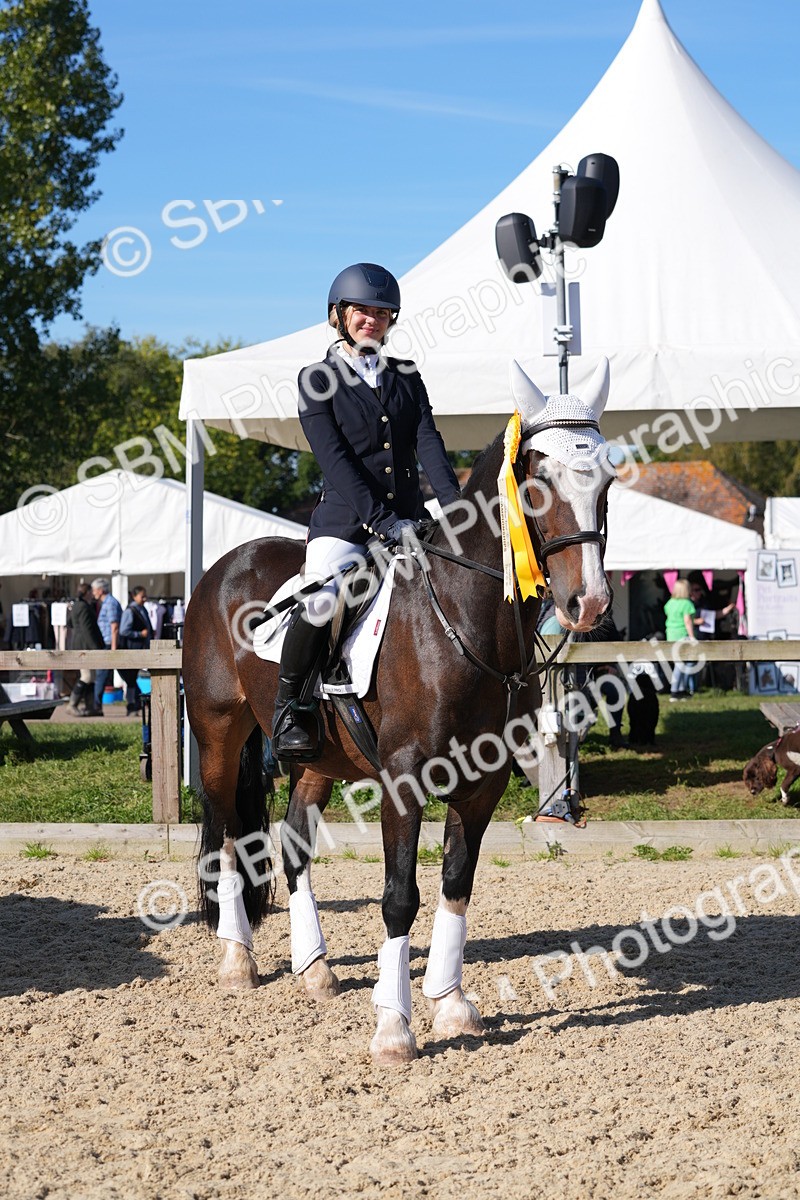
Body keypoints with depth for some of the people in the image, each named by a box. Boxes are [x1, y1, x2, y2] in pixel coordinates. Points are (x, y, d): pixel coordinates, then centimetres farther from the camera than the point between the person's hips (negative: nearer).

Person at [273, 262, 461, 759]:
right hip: (345, 518, -4)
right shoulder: (319, 380, 3)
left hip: (407, 518, 5)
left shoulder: (407, 377, 16)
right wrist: (380, 519, -20)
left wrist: (456, 505, -15)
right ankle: (286, 709, -10)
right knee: (320, 603, -28)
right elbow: (334, 459, -8)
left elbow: (428, 443, 3)